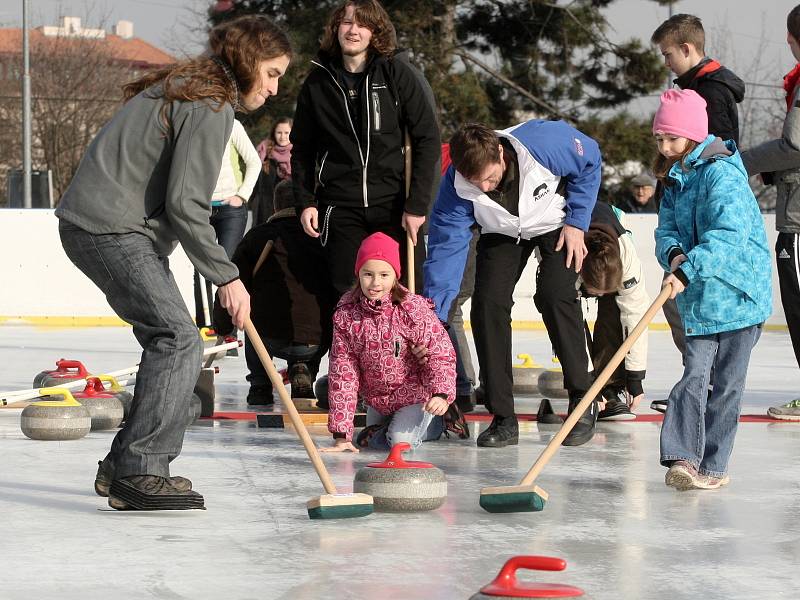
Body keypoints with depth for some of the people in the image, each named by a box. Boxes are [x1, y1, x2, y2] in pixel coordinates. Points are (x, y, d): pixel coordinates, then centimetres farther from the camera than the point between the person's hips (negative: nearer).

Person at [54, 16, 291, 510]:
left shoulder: (189, 87, 19)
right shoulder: (211, 107, -14)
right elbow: (185, 205, -19)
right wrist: (226, 277, -13)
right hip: (111, 230, -10)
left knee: (171, 341, 11)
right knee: (179, 340, -15)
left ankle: (125, 466, 13)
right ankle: (139, 473, -17)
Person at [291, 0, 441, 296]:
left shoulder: (397, 74, -2)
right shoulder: (317, 82, 6)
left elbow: (427, 139, -3)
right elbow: (302, 148, 14)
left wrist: (418, 204, -8)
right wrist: (305, 202, 4)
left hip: (395, 204, -2)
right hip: (340, 208, 2)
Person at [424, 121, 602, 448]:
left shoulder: (546, 143, -38)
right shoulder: (456, 187, -31)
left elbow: (590, 161, -16)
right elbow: (445, 248, -27)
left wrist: (576, 222, -17)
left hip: (556, 222, -2)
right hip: (503, 233, 2)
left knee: (555, 297, -21)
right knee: (487, 302, -14)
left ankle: (583, 403, -9)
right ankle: (503, 418, -7)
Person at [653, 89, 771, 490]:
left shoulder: (722, 174, -16)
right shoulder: (675, 180, 11)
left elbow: (729, 234, -28)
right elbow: (666, 230, 5)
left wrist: (688, 270, -37)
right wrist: (675, 253, -19)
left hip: (737, 293, -6)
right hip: (698, 298, 6)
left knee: (726, 384, 3)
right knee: (694, 376, -5)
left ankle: (712, 465, 8)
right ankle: (681, 456, -13)